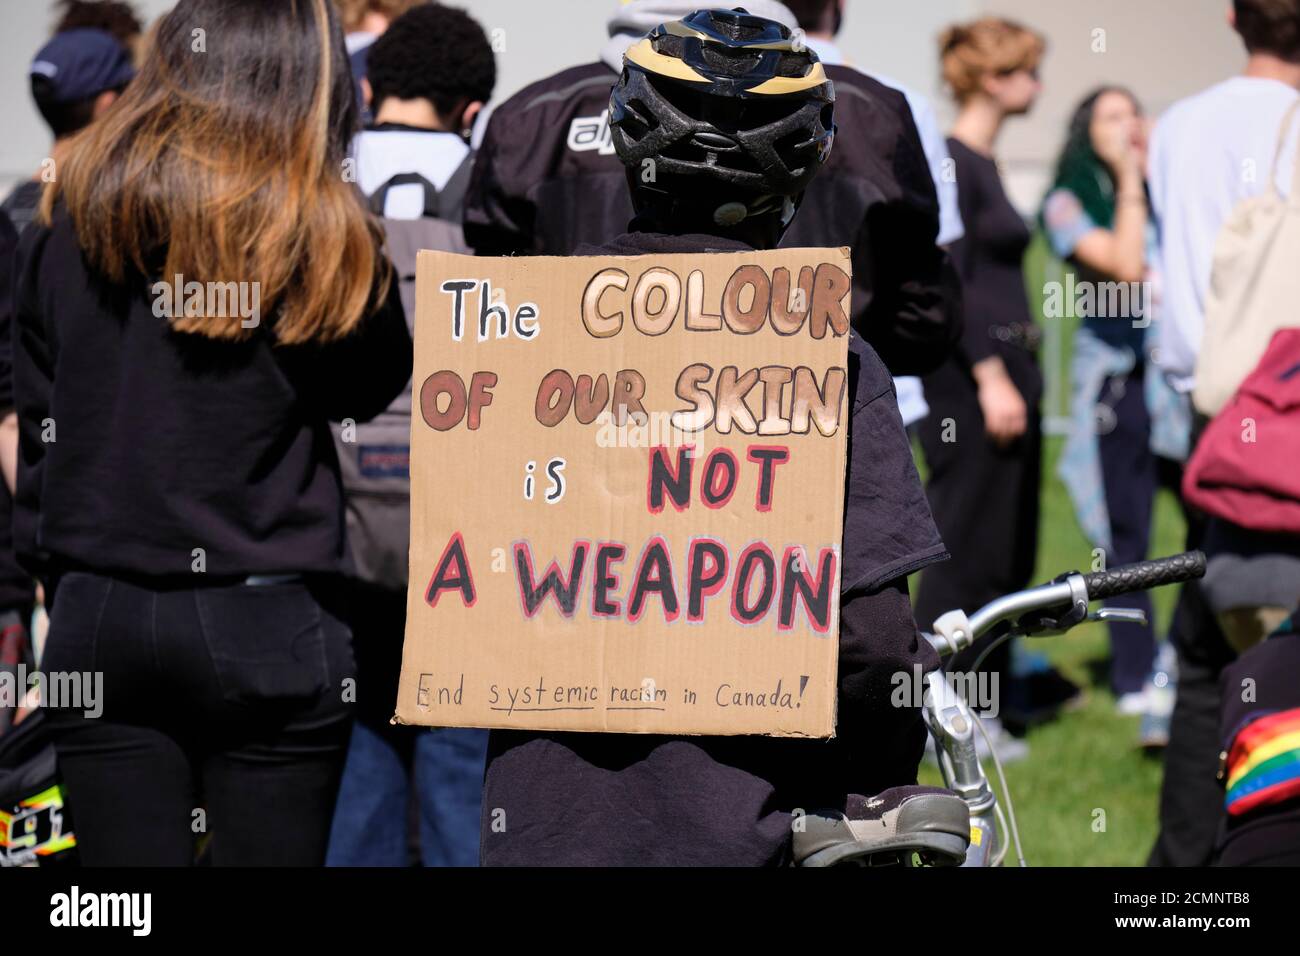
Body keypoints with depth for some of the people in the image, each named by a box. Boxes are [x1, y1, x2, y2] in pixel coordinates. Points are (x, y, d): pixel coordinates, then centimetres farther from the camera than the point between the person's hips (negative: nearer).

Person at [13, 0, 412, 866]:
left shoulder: (70, 218, 3)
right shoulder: (321, 234, -8)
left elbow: (39, 422, 8)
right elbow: (375, 388, 5)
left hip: (97, 623, 3)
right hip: (266, 625, -3)